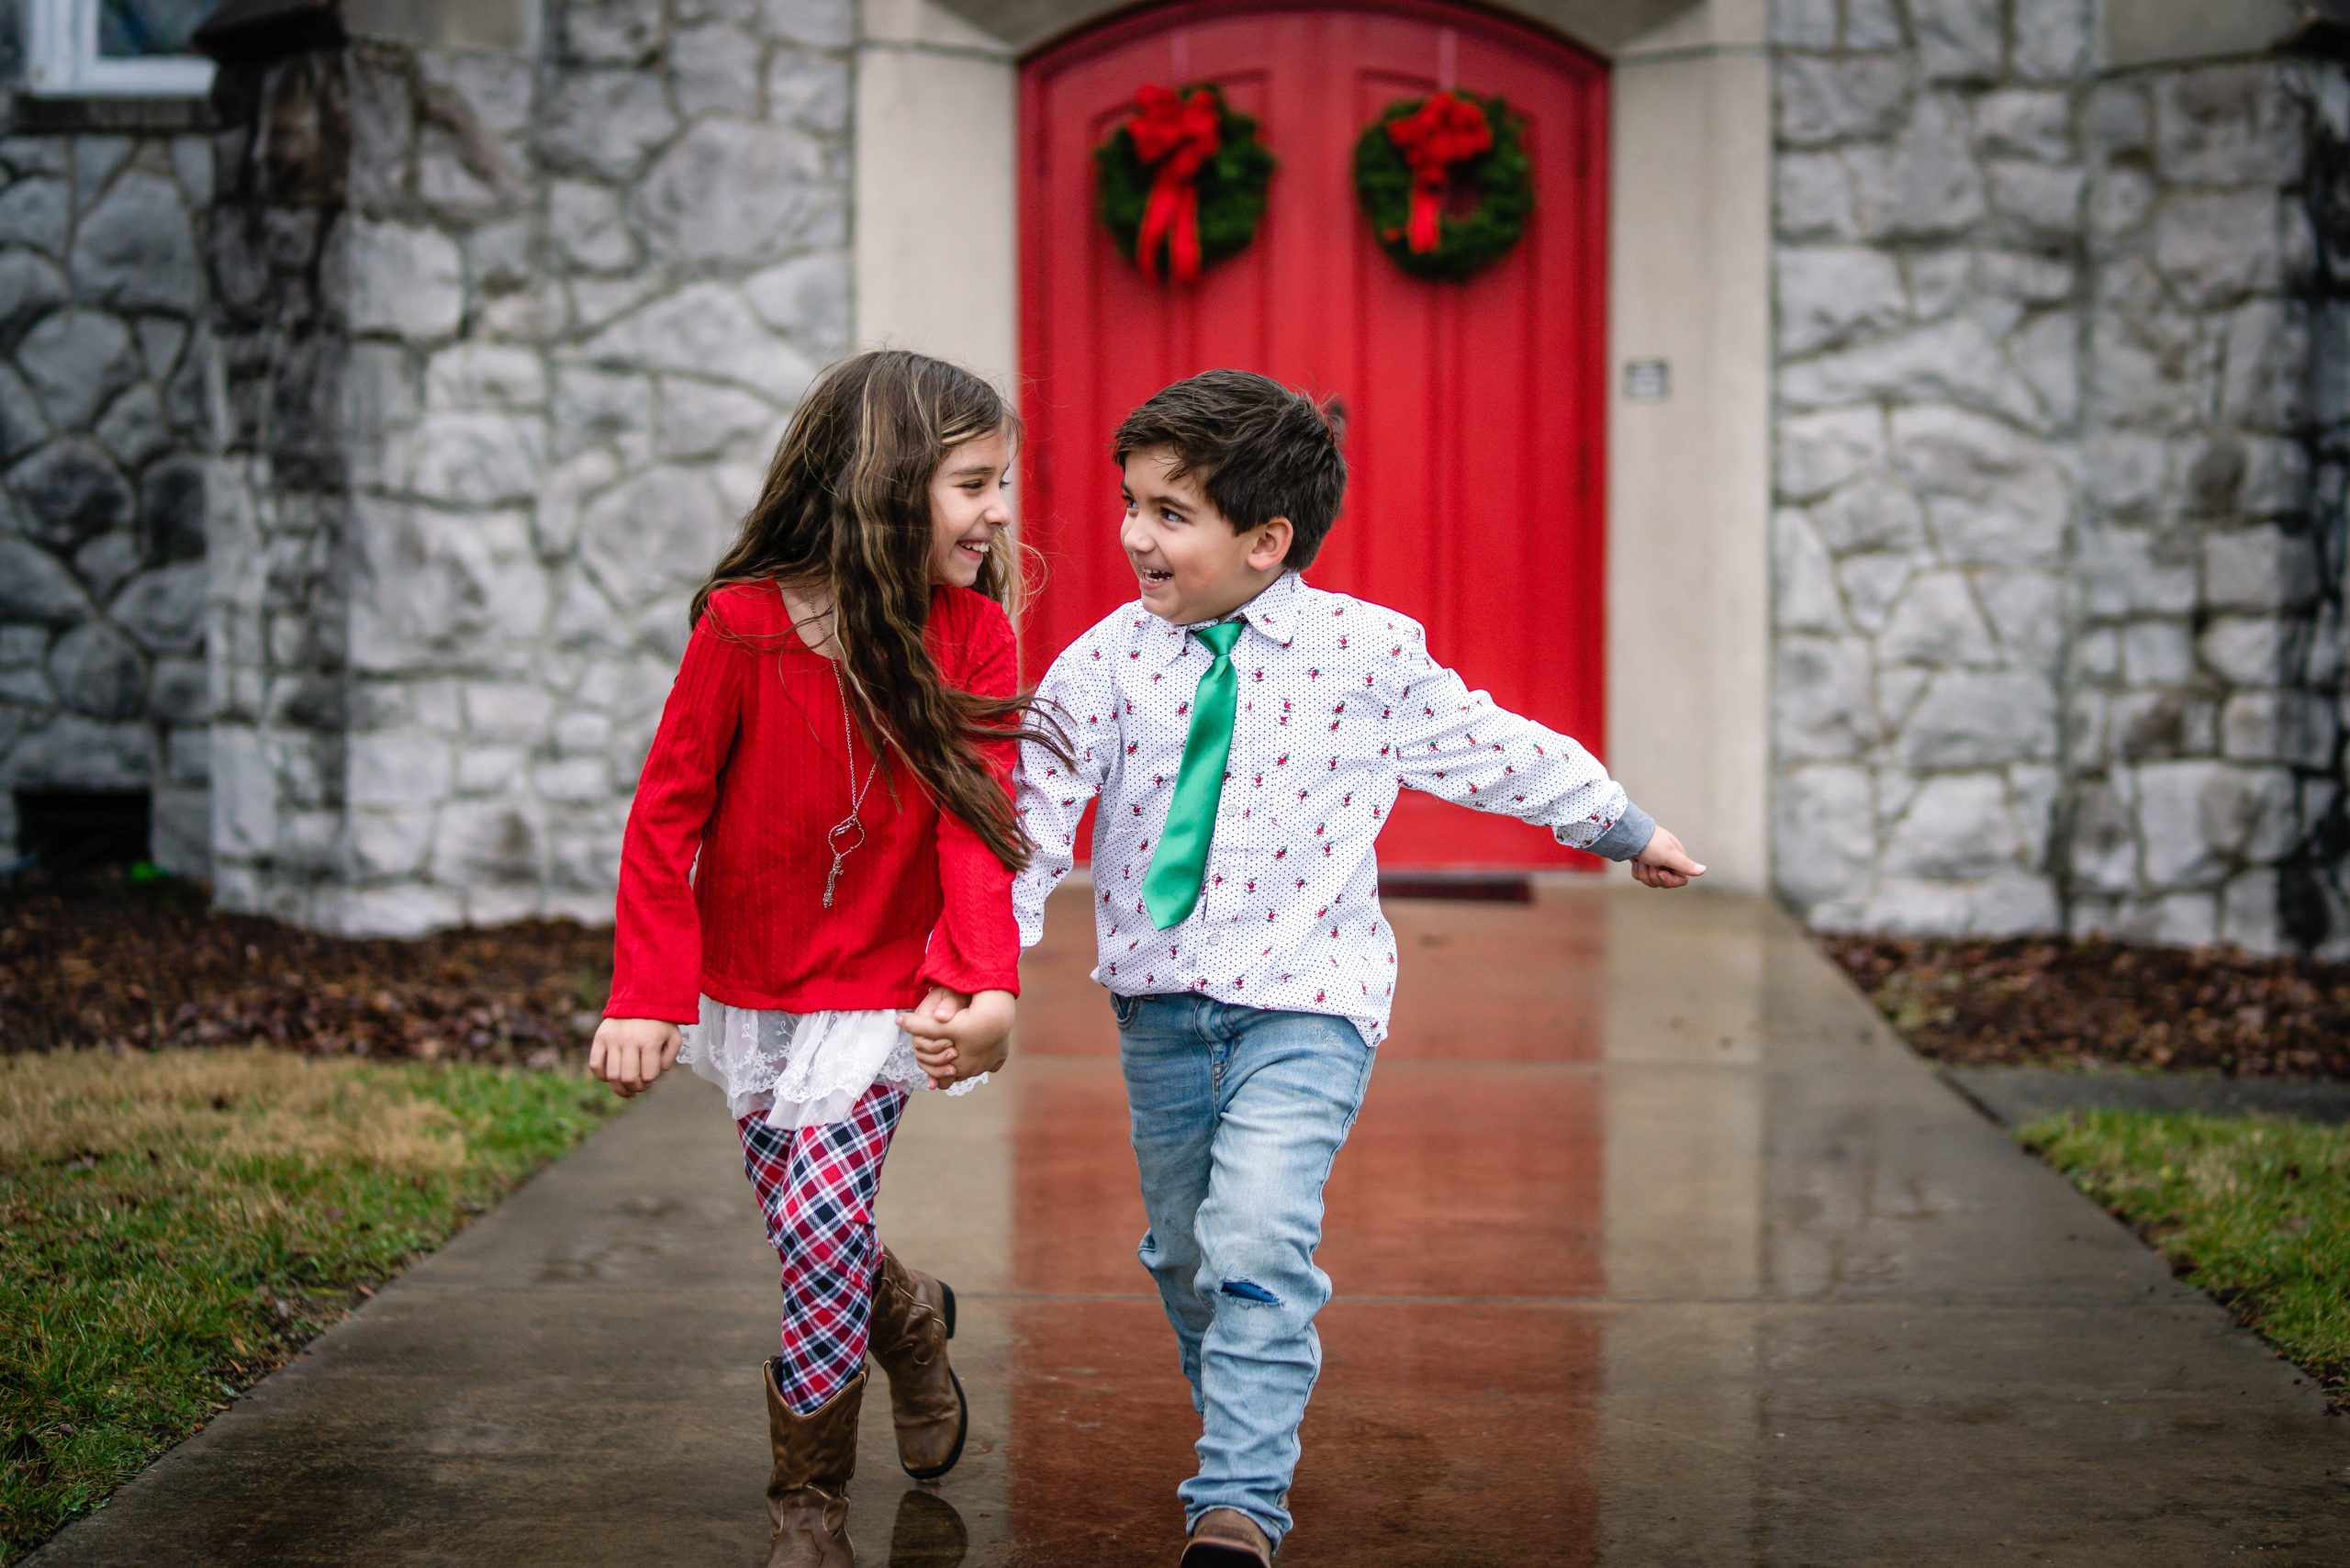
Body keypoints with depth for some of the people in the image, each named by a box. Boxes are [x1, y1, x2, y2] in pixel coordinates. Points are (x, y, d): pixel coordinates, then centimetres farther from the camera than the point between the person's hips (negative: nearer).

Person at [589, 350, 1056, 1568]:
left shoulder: (972, 632, -10)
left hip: (881, 990, -1)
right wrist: (646, 994, -14)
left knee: (821, 1222, -11)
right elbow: (668, 812, -9)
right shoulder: (743, 624, -15)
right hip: (749, 985, 1)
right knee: (802, 1227, 10)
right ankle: (911, 1319, 45)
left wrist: (984, 984, -33)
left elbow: (976, 823, -17)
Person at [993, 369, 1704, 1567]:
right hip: (1159, 1002, 4)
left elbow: (1496, 750, 6)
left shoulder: (1368, 654, -8)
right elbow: (1034, 810, -7)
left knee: (1256, 1244, -20)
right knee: (1184, 1253, 17)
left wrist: (1625, 829, 17)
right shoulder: (1107, 661, -5)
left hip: (1302, 999, -3)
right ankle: (1242, 1434, 41)